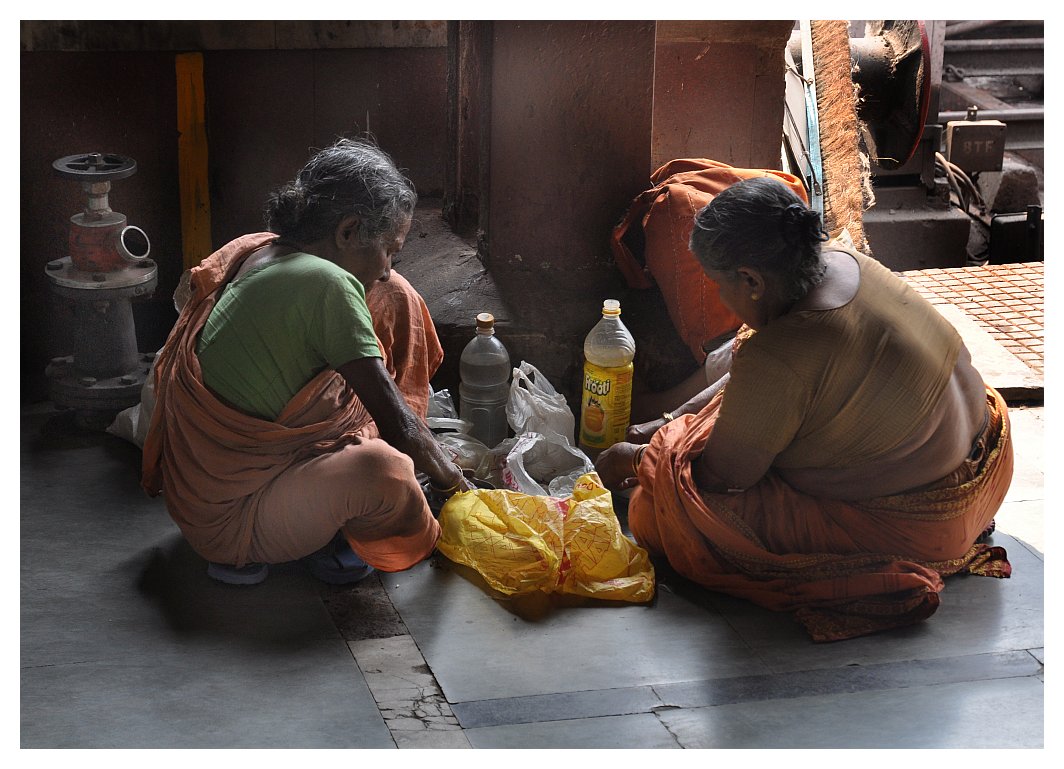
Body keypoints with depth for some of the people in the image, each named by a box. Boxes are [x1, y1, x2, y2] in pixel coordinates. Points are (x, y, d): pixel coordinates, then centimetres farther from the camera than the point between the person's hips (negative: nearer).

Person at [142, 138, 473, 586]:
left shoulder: (259, 253, 1)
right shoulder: (326, 284, -25)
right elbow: (397, 423, -20)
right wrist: (449, 477, 0)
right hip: (227, 522, -10)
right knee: (381, 470, -39)